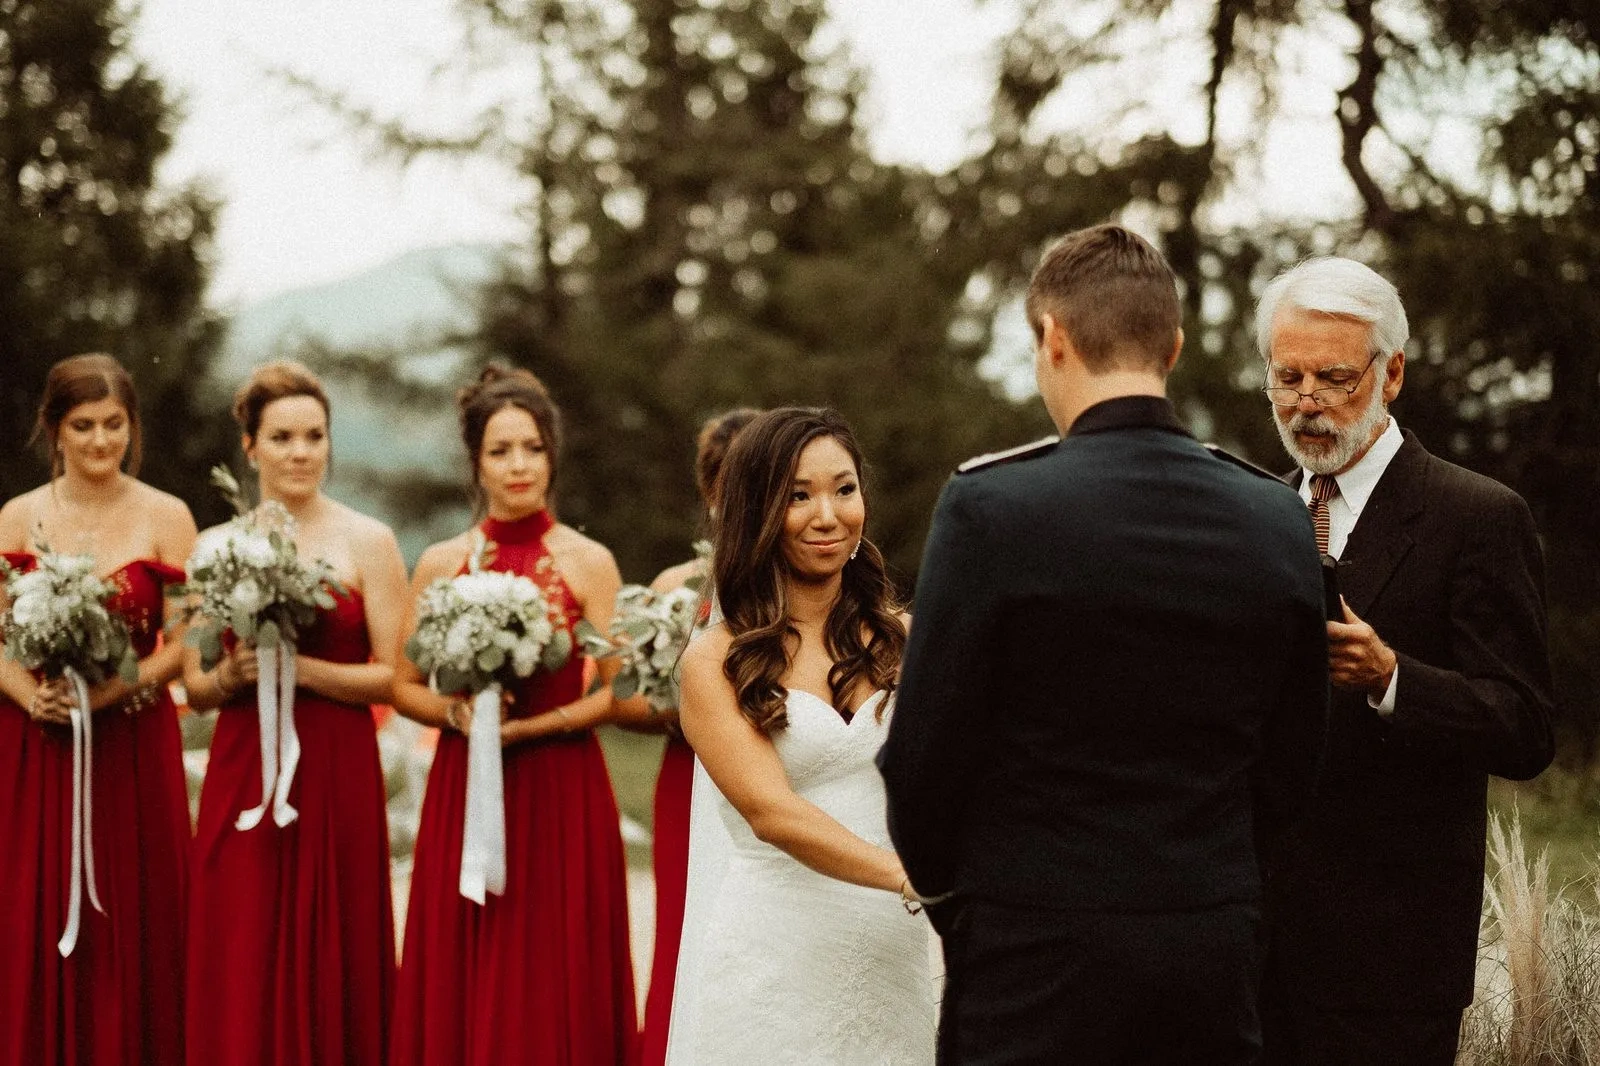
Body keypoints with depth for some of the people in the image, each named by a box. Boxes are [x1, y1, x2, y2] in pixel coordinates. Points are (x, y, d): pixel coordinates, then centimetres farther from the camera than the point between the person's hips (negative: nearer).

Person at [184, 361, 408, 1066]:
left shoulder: (367, 541, 0)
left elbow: (395, 677, -4)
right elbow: (195, 686, 11)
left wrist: (300, 668, -15)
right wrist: (233, 675, -9)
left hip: (337, 775, -2)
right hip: (240, 774, 2)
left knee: (330, 967, 1)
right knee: (239, 983, 2)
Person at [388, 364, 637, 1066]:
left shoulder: (588, 562, -1)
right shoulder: (440, 564, 6)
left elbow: (617, 692, -4)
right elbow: (405, 687, 9)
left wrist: (529, 725, -15)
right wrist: (457, 712, -10)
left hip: (562, 794, -2)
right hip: (464, 792, 2)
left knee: (554, 982, 0)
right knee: (462, 987, 4)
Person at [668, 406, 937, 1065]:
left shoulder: (902, 641, 7)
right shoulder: (716, 661, -2)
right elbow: (770, 812, -15)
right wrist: (914, 878, -27)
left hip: (889, 956, 3)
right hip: (770, 963, -2)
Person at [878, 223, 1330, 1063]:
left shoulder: (990, 507, -12)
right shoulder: (1280, 523, 1)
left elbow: (925, 751, -7)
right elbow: (1288, 765, 7)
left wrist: (944, 888, 11)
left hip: (1035, 960, -4)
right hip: (1215, 951, 4)